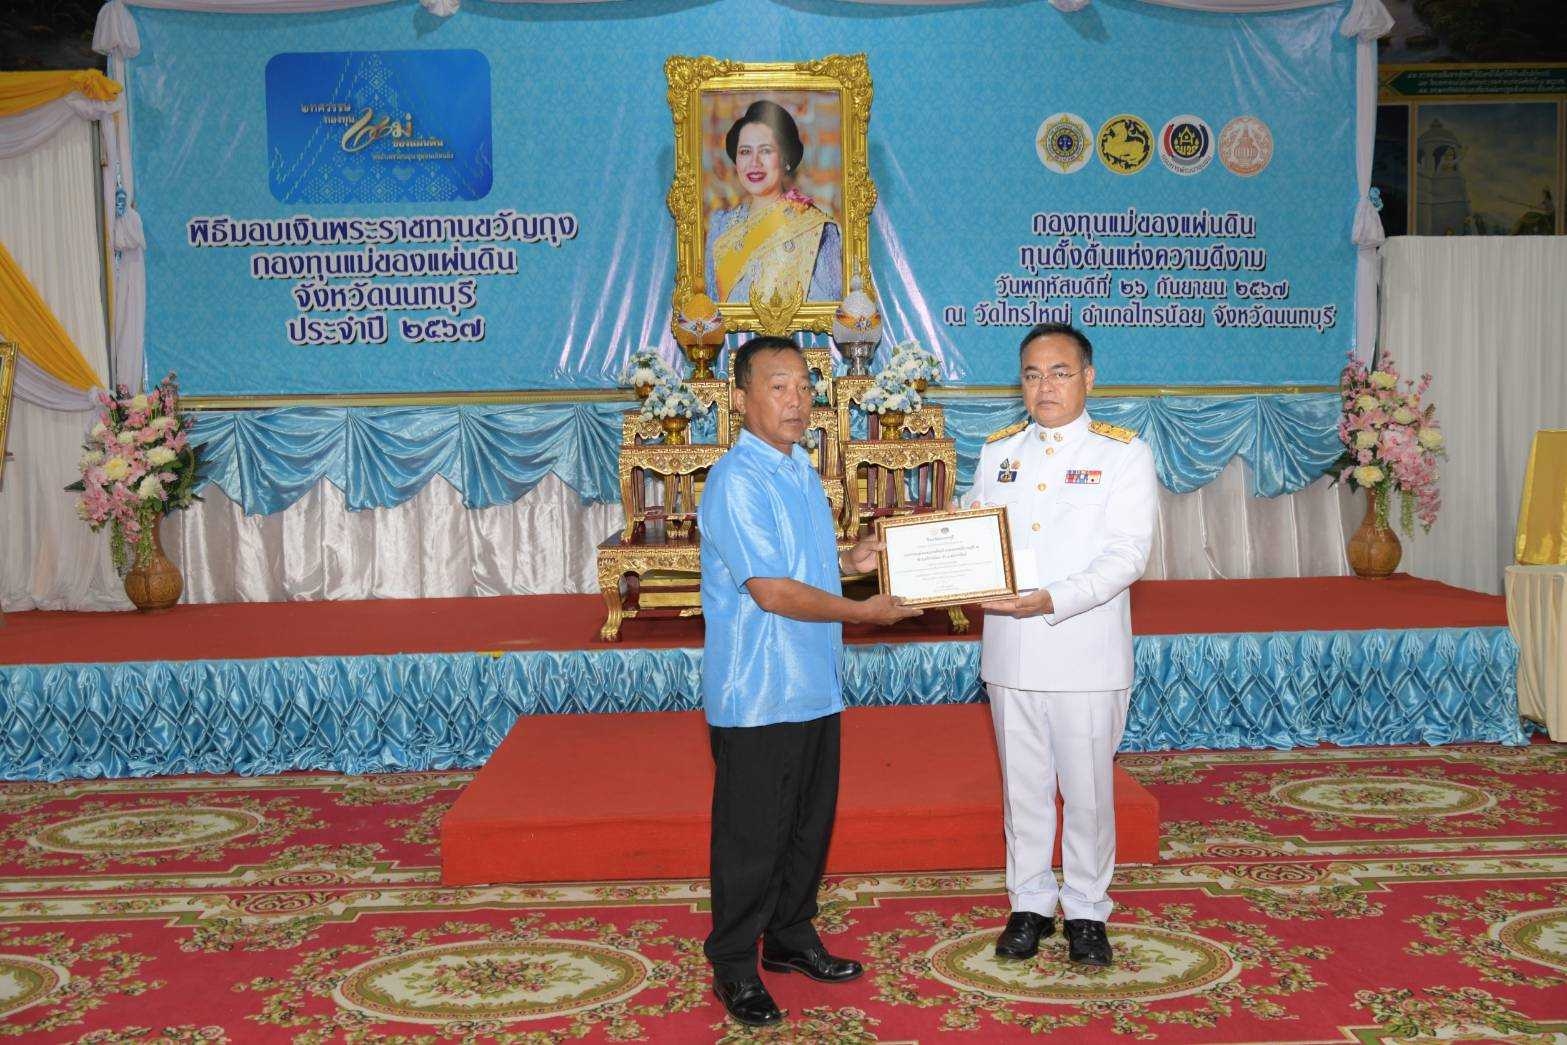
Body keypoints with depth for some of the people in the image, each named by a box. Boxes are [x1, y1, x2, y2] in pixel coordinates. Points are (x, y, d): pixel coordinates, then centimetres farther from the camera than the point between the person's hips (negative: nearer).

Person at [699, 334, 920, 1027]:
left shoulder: (800, 469, 12)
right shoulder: (736, 483, -18)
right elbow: (771, 591, -22)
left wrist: (849, 561, 5)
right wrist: (864, 612, -13)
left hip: (814, 686, 9)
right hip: (756, 696, -9)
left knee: (810, 824, 18)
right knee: (752, 836, 3)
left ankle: (791, 938, 34)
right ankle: (734, 965, 17)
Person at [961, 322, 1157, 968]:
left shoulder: (1124, 454, -3)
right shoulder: (997, 452, 11)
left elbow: (1127, 554, -13)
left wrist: (1053, 600, -24)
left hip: (1086, 658, -3)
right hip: (1010, 654, 4)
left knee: (1087, 791, 6)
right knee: (1022, 787, 13)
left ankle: (1086, 911, 23)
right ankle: (1030, 904, 27)